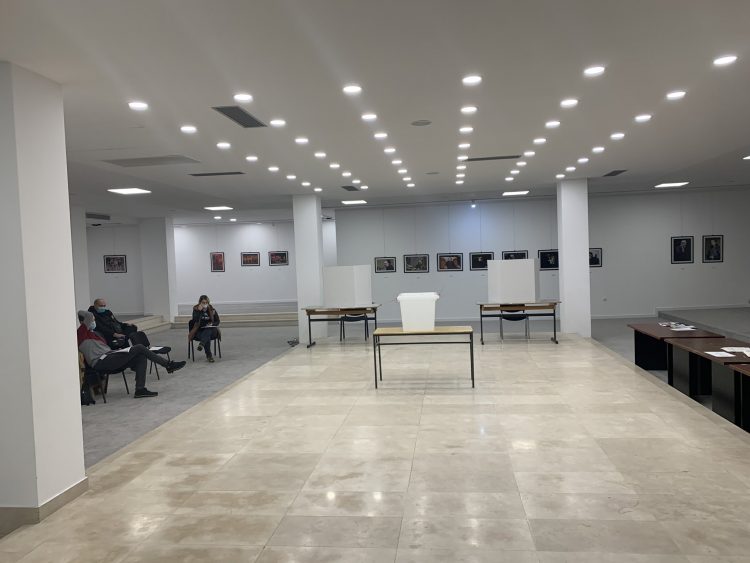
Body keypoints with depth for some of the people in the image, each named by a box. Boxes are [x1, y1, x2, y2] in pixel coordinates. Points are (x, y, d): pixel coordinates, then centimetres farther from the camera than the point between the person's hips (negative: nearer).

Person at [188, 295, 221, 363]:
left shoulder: (212, 310, 3)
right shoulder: (196, 309, -2)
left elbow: (218, 321, 10)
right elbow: (195, 321, -17)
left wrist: (212, 324, -11)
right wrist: (199, 311, -24)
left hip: (210, 330, 2)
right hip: (199, 331, -2)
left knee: (207, 332, -35)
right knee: (207, 338, -33)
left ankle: (201, 344, -57)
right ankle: (209, 355, -35)